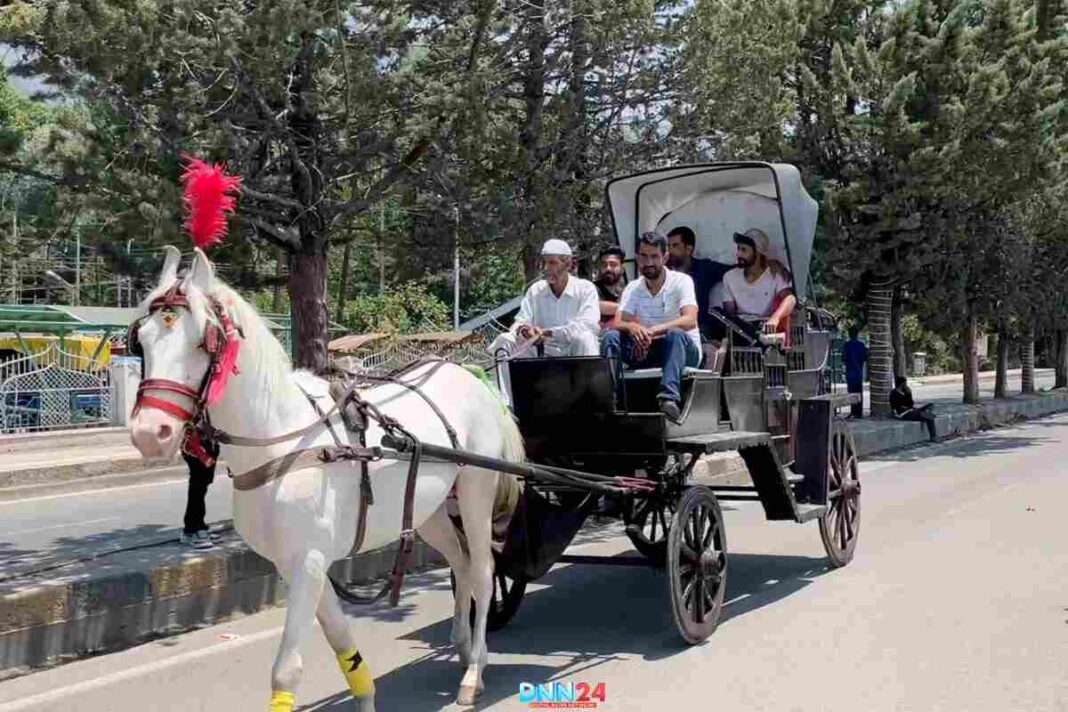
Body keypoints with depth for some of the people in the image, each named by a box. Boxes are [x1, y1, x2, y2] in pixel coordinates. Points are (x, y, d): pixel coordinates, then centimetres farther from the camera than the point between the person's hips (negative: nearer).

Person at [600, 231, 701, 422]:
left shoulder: (681, 281, -8)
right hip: (647, 351, 4)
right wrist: (632, 327, -33)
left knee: (675, 334, -37)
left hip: (684, 351, -4)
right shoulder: (633, 288, 5)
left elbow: (690, 320, -24)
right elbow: (618, 323, -7)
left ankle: (670, 398, -52)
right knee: (610, 336, -17)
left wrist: (653, 331, -38)